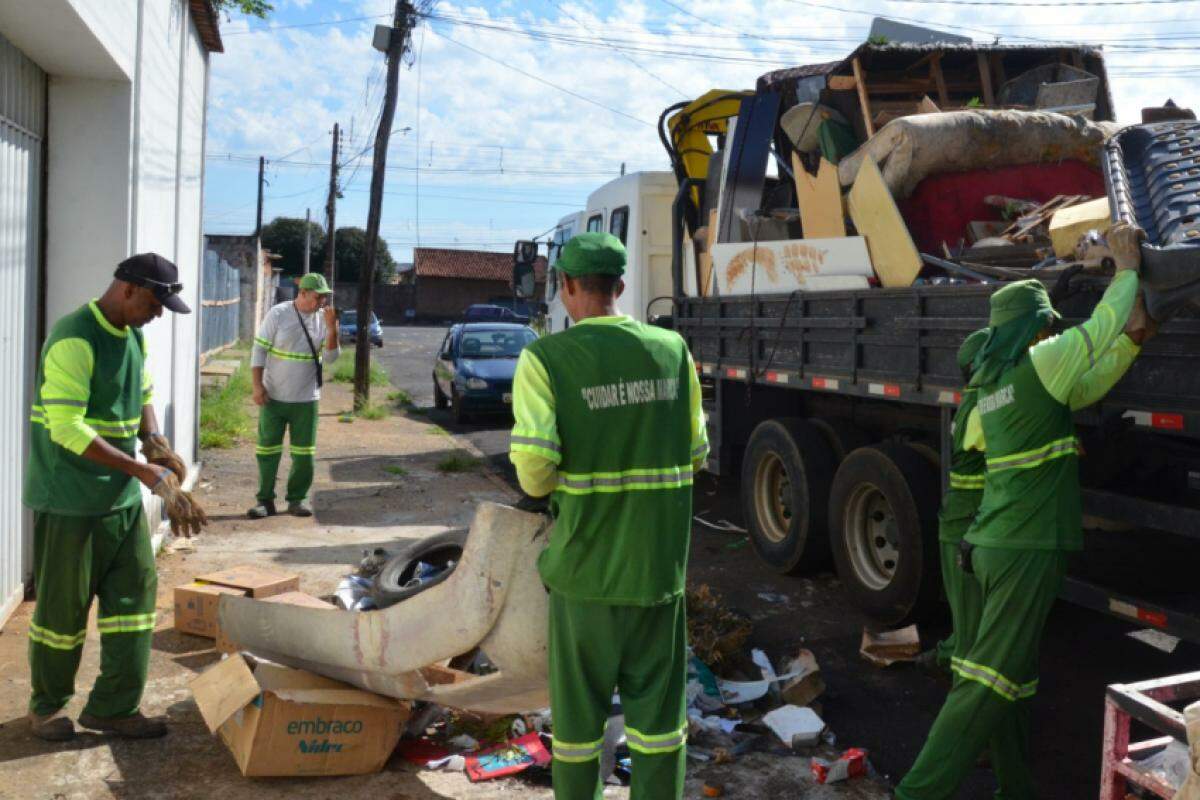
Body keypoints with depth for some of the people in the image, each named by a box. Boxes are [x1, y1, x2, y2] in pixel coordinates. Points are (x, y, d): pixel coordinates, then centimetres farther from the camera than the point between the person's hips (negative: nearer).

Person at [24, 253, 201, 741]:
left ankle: (114, 707, 17)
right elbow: (66, 428, -24)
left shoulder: (134, 337, 8)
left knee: (135, 592, 7)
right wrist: (142, 471, -25)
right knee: (63, 605, 5)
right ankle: (47, 705, 26)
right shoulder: (74, 339, -19)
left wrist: (155, 442, -1)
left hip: (120, 495, 8)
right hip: (69, 499, -8)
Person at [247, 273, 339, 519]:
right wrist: (257, 386, -11)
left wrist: (332, 329, -16)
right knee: (268, 448, 4)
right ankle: (265, 499, 15)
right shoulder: (278, 314, -9)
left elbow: (330, 358, -3)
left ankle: (298, 498, 19)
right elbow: (259, 351, -6)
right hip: (273, 397, -2)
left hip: (306, 399, 2)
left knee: (304, 452, 6)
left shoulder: (323, 319, 0)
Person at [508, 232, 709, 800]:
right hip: (660, 559, 3)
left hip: (586, 558, -2)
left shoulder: (546, 358, -11)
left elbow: (534, 463, -18)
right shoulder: (672, 351, 0)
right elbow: (695, 454, 6)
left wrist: (542, 487, 5)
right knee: (657, 704, 14)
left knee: (579, 702, 14)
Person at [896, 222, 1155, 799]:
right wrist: (1126, 267, 15)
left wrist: (1132, 338, 24)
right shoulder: (1040, 362, -8)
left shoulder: (992, 384, 15)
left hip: (995, 544, 9)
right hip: (1028, 549, -9)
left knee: (1009, 671, 16)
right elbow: (1099, 329, 0)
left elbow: (1085, 388, 25)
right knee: (989, 677, -7)